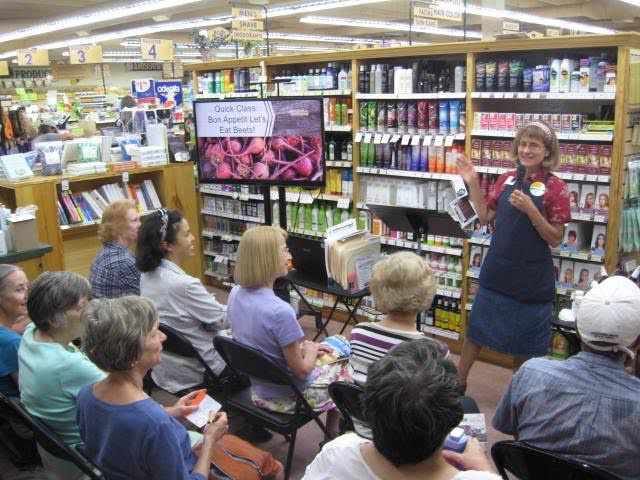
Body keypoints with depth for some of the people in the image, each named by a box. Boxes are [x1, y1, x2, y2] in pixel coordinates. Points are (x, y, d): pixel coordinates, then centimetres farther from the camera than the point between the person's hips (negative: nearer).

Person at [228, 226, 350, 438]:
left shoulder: (236, 294, -10)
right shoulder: (280, 312, -34)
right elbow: (300, 371, -23)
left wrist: (302, 346, 5)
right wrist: (311, 352, -3)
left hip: (257, 389, 7)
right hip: (287, 398, -7)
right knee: (345, 370, 19)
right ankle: (332, 437, 37)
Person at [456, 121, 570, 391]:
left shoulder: (555, 188, -10)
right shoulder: (506, 179, 4)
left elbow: (555, 239, -11)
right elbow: (485, 217, 7)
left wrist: (530, 210, -25)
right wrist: (473, 184, -2)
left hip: (532, 276, -4)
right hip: (497, 268, 4)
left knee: (524, 340, 11)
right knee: (475, 328, 14)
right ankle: (458, 381, 31)